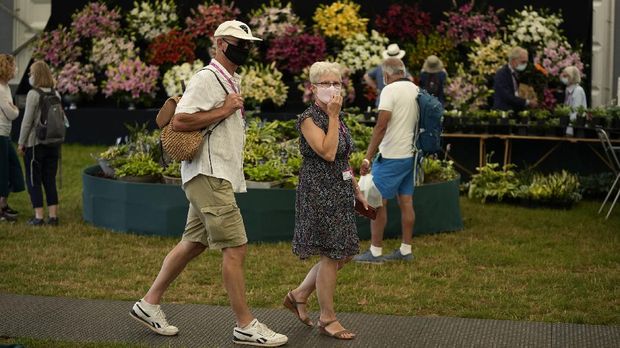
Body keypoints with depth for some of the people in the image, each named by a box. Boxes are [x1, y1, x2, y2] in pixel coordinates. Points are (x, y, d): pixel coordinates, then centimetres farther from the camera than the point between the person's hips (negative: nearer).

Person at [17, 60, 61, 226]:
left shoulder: (33, 94, -13)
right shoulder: (55, 94, 5)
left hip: (35, 143, -5)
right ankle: (53, 215, 11)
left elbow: (27, 121, -12)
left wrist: (21, 143, -3)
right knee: (50, 180, 11)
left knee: (34, 180, 4)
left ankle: (39, 217, 3)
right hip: (53, 143, 6)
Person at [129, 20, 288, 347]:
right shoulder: (207, 78, -12)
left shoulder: (232, 81, 19)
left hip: (219, 177, 10)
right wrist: (224, 110, -18)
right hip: (208, 175, -10)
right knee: (235, 246, -8)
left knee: (193, 242, 14)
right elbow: (179, 121, -21)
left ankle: (149, 303, 23)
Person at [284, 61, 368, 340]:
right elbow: (328, 153, -24)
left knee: (343, 253, 10)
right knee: (331, 255, -4)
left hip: (340, 193, 9)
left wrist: (357, 191, 19)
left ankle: (298, 296, 24)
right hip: (319, 193, -9)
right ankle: (327, 319, 9)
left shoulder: (336, 117, 14)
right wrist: (333, 117, -17)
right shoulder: (309, 118, -11)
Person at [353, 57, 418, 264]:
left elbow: (381, 126, -21)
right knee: (406, 202, 11)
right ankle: (406, 250, 16)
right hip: (411, 154, 8)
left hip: (392, 156, -8)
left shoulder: (390, 90, -13)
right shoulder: (417, 90, 10)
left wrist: (368, 157, -20)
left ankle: (375, 252, 3)